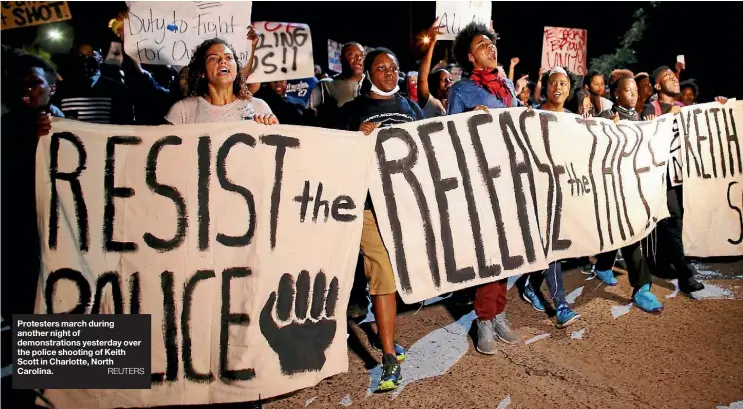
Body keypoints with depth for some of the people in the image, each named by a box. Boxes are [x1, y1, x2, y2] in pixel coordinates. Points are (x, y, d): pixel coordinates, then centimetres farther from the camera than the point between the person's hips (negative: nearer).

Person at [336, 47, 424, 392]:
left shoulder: (411, 107, 17)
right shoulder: (352, 111, 5)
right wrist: (359, 137, -15)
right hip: (373, 201, -5)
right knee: (383, 274, -7)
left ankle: (385, 335, 35)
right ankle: (390, 357, 1)